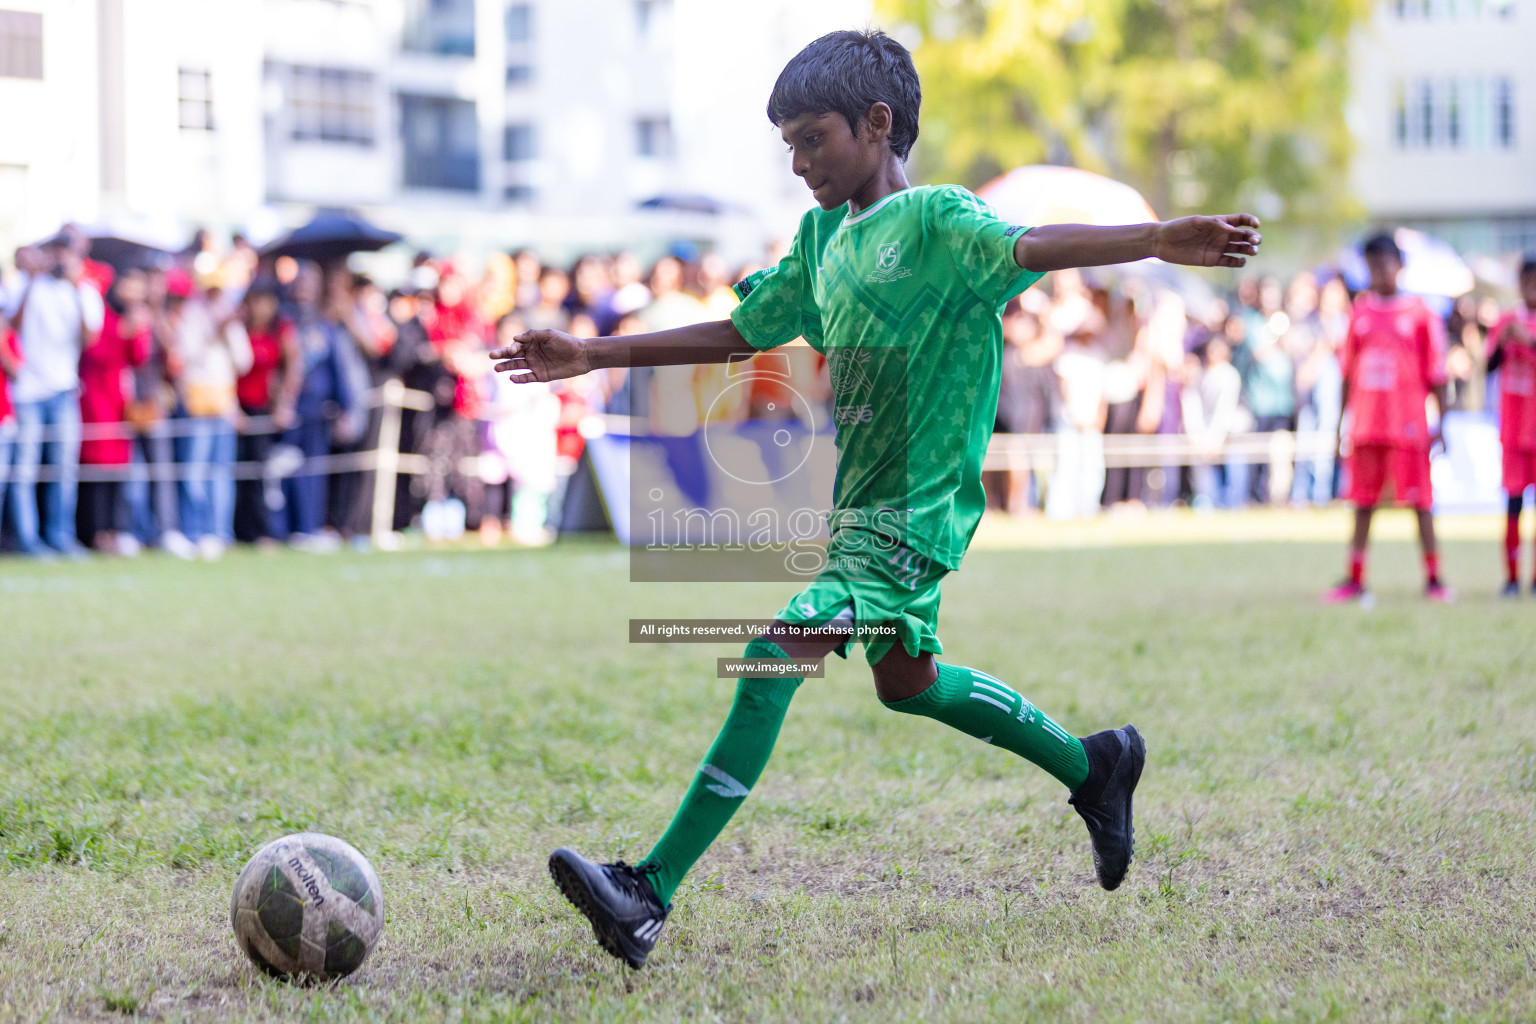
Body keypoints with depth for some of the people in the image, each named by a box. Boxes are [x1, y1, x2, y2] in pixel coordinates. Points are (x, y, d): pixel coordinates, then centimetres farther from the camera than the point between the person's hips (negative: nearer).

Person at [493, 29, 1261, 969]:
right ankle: (1093, 766, 40)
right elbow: (740, 334, 22)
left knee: (777, 659, -20)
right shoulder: (823, 237, 13)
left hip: (917, 506, -10)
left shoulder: (936, 220, -12)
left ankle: (651, 894, -22)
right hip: (862, 502, 10)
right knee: (906, 680, 22)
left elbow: (1033, 248, -29)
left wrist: (1158, 242, -48)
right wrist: (592, 355, 21)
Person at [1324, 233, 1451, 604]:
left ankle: (1433, 579, 4)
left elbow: (1435, 374, 0)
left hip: (1407, 424, -3)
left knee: (1420, 501, -2)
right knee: (1363, 502, 6)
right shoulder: (1361, 310, 9)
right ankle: (1355, 580, 10)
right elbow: (1348, 372, 13)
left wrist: (1440, 424, -5)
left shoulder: (1419, 313, -1)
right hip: (1365, 425, 3)